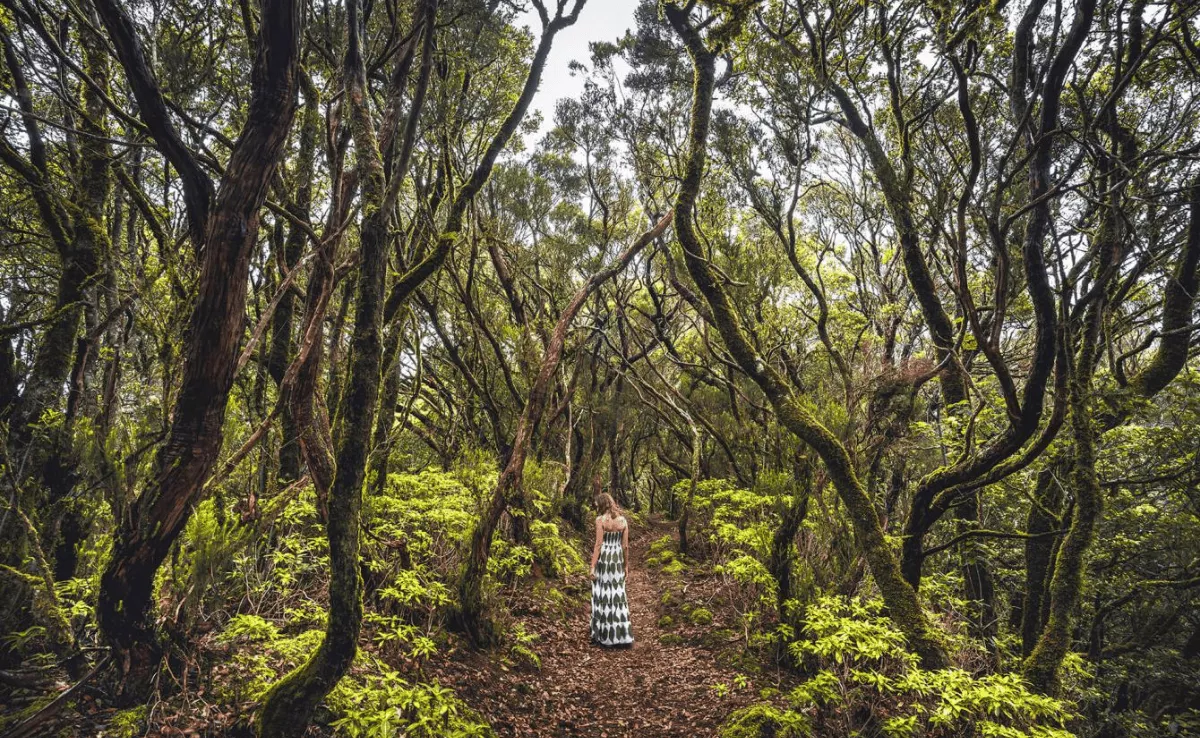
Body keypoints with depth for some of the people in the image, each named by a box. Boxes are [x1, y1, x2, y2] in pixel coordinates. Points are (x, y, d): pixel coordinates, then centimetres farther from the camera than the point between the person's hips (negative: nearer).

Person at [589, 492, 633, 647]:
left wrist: (592, 567, -10)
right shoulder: (623, 520, 3)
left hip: (603, 559, -4)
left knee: (602, 596, 5)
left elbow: (598, 544, -14)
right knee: (618, 595, 10)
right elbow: (625, 545, 5)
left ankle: (603, 635, 12)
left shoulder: (600, 520, -11)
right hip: (617, 560, 4)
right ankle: (622, 635, 12)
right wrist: (625, 564, 15)